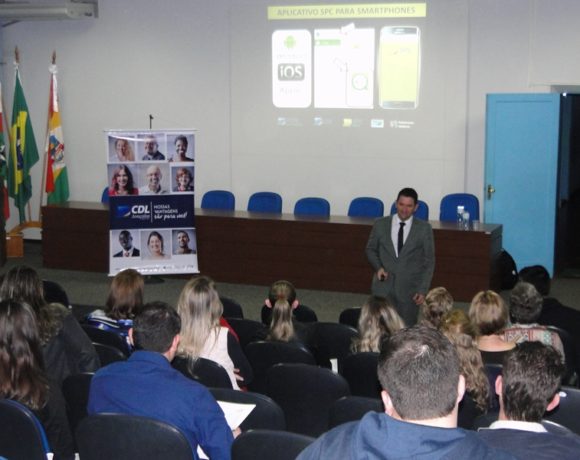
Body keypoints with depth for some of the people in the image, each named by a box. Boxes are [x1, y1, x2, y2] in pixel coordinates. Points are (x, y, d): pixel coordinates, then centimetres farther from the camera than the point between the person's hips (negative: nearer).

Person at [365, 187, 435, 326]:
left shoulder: (424, 228, 0)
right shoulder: (380, 225, 4)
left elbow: (429, 261, 3)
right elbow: (371, 250, 16)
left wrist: (423, 289, -4)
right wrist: (378, 267, -3)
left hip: (409, 288, -1)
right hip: (383, 286, 1)